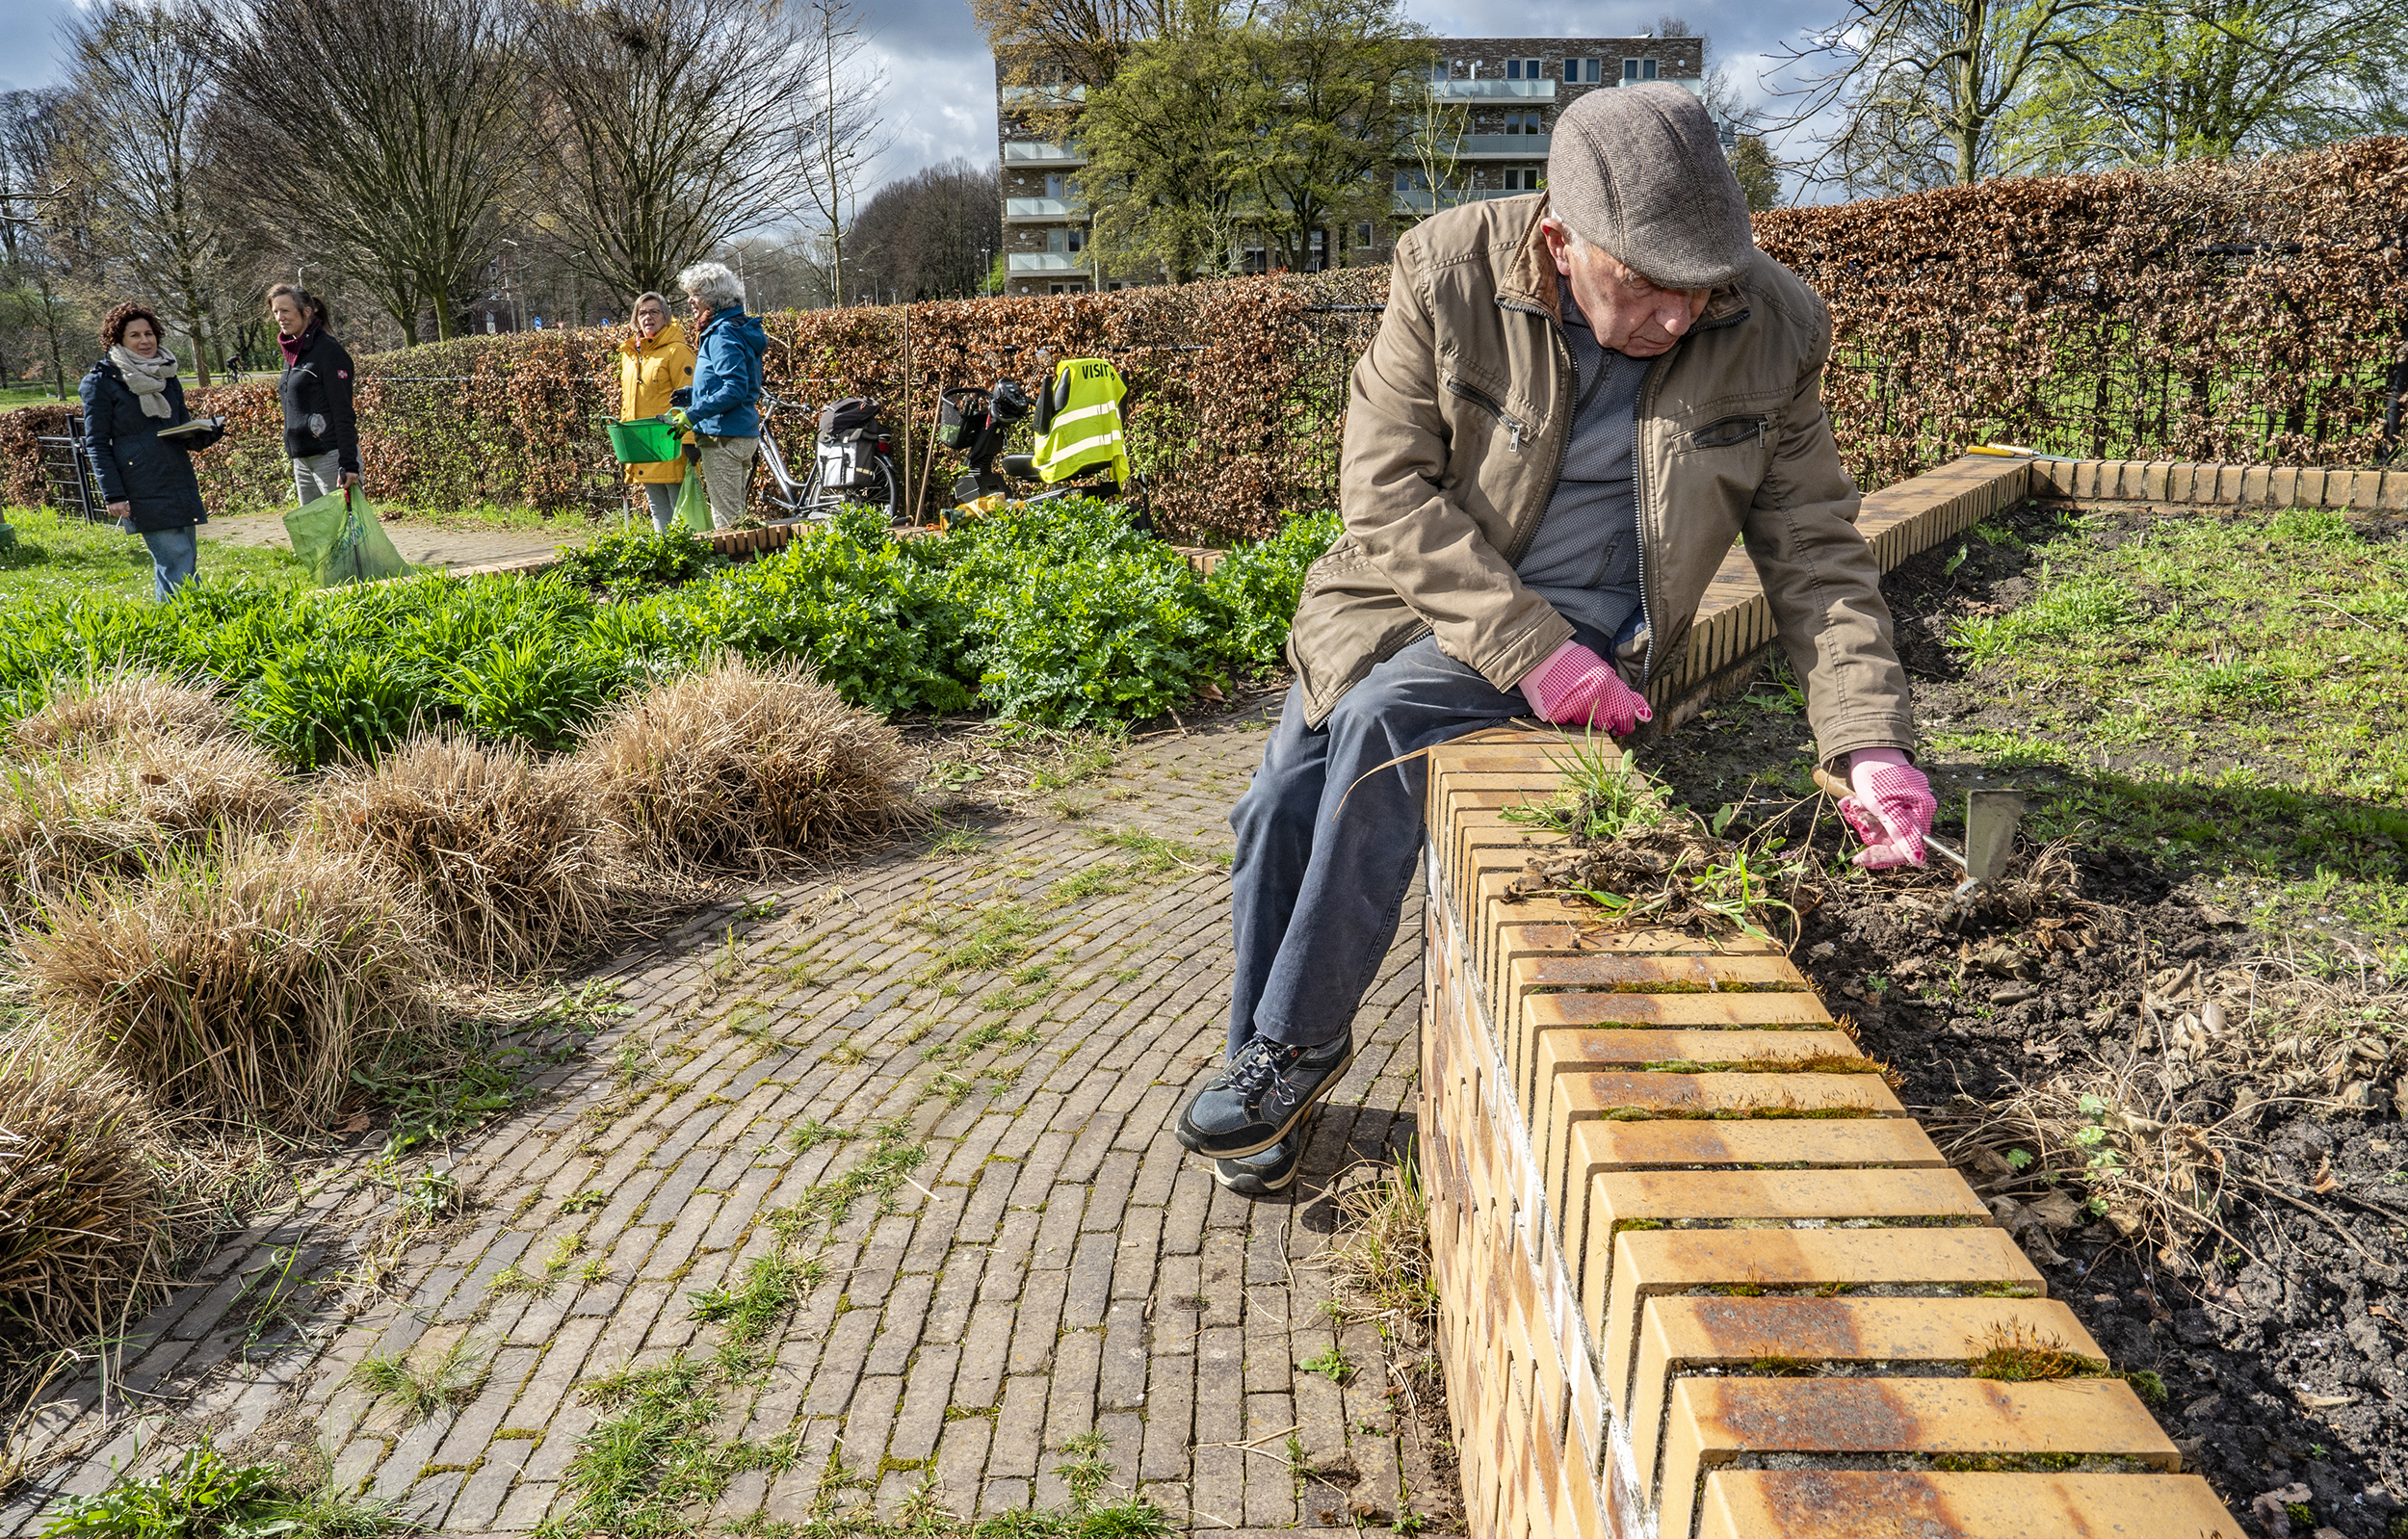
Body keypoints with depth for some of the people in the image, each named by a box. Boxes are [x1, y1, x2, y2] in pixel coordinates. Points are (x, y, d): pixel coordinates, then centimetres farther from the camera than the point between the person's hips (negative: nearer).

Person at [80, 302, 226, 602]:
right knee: (177, 565, -13)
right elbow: (97, 445, -2)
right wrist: (113, 496, -11)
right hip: (144, 492, -6)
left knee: (185, 564, 7)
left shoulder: (167, 376, 17)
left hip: (180, 484, 6)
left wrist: (209, 433, -2)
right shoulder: (101, 381, 0)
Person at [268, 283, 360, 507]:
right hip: (302, 461, 9)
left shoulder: (328, 350, -10)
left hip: (331, 457, -9)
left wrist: (348, 464, -21)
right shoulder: (292, 352, 15)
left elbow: (343, 411, -15)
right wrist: (296, 462, 20)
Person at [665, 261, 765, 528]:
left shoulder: (723, 334, -14)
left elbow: (735, 390, -24)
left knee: (725, 517, -6)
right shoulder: (740, 327, 16)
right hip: (745, 435, 10)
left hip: (724, 436, -10)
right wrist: (692, 395, 14)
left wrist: (693, 414, -21)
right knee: (735, 512, 15)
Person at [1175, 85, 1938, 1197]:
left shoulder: (1769, 334, -12)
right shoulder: (1449, 273, -16)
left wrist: (1871, 742, -15)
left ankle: (1301, 1041, -10)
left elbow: (1815, 552, -5)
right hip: (1413, 587, 2)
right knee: (1281, 803, -10)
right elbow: (1384, 487, -16)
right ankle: (1263, 1075, 13)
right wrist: (1524, 647, -25)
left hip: (1582, 623, -2)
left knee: (1381, 723, -28)